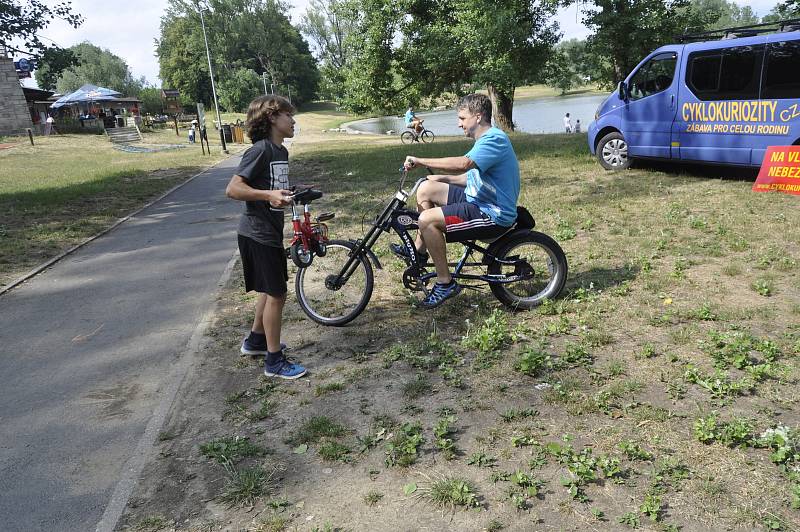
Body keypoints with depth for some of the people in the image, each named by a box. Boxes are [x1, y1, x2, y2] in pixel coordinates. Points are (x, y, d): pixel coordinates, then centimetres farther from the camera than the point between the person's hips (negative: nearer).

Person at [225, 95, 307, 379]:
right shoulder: (260, 150, -16)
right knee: (277, 293, -4)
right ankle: (274, 361, 8)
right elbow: (233, 189, -23)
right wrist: (268, 195, -34)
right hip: (258, 234, -9)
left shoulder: (281, 151, 11)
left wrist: (290, 195, 11)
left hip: (270, 231, 10)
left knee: (271, 290, 20)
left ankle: (255, 340, 38)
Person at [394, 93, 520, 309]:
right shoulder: (485, 140, 15)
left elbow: (462, 163, -35)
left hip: (493, 215, -10)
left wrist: (421, 161, -26)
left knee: (427, 219, -23)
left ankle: (445, 283, -11)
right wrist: (442, 178, 7)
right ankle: (420, 251, 17)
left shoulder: (494, 139, -18)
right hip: (478, 200, 10)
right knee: (426, 189, 8)